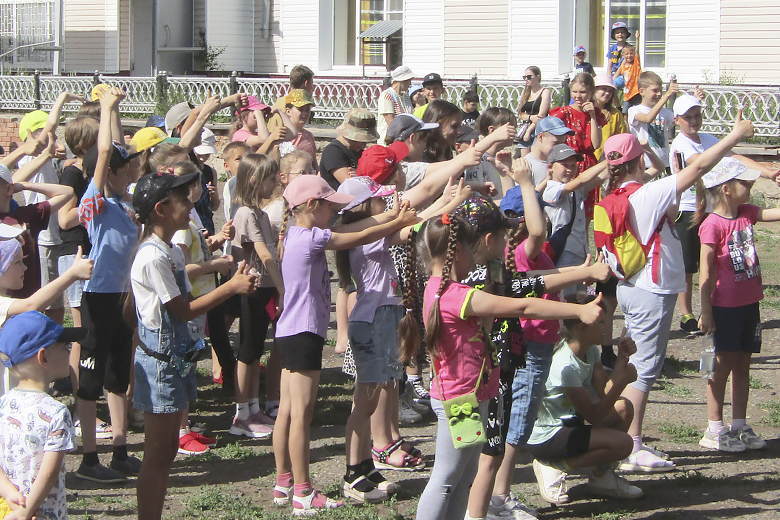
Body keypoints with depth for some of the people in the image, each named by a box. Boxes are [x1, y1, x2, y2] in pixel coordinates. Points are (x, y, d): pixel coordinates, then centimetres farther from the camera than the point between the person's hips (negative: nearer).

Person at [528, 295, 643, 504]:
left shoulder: (591, 351, 1)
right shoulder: (565, 366, -27)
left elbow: (604, 393, -3)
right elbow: (593, 416, -22)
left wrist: (622, 359, -9)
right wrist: (620, 380, -25)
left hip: (569, 421, 10)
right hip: (545, 438, -10)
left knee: (623, 407, 2)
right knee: (622, 443, -19)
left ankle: (602, 476, 12)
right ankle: (555, 467, -7)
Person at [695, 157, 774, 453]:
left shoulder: (747, 214, 5)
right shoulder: (712, 225, -15)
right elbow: (706, 273, -14)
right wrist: (706, 311, -13)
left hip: (749, 303, 7)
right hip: (725, 306, -7)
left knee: (742, 364, 12)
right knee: (724, 365, 0)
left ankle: (739, 426, 20)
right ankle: (714, 431, 8)